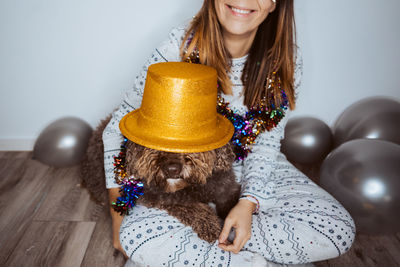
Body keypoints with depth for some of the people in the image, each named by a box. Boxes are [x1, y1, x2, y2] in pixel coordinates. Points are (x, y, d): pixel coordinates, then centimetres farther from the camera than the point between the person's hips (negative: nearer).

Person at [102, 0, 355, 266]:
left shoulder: (285, 59, -13)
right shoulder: (181, 45, -19)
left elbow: (266, 142, -7)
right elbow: (118, 126, -14)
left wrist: (248, 203, -23)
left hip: (253, 168, 3)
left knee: (339, 231, -17)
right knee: (135, 234, -30)